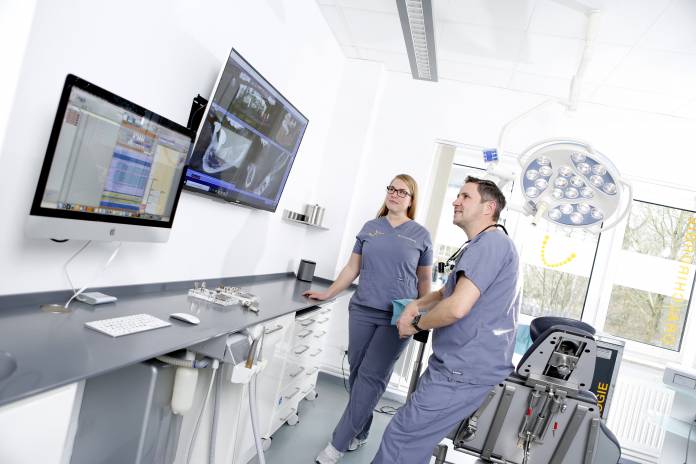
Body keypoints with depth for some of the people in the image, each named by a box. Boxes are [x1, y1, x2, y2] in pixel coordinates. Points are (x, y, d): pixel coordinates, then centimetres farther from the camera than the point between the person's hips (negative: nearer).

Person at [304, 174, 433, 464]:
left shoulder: (420, 235, 4)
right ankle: (359, 434, 26)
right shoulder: (370, 227, 10)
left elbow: (424, 280, 8)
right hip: (362, 311, 3)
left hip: (397, 318, -3)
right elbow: (352, 268, 13)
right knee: (357, 373, 8)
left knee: (371, 377, -5)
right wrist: (327, 294, 7)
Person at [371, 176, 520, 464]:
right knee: (417, 437, 19)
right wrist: (416, 305, 7)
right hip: (461, 363, 11)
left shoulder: (490, 243, -18)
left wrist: (416, 324, -9)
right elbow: (450, 290, 27)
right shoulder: (483, 245, 19)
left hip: (464, 370, -11)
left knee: (401, 438, -7)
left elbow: (457, 307, -27)